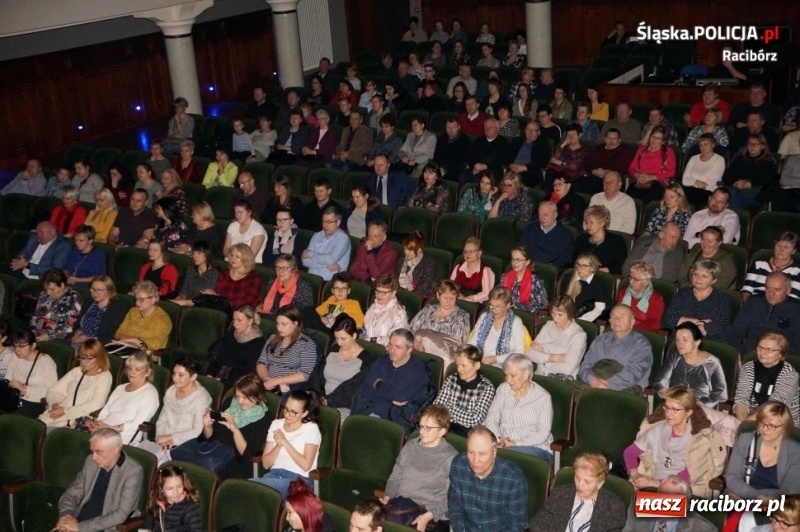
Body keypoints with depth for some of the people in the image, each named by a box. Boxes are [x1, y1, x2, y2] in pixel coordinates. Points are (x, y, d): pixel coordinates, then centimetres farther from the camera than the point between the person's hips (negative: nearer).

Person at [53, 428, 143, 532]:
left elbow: (121, 515, -17)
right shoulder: (91, 461, 5)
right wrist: (65, 516, -8)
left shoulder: (133, 471, -12)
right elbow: (71, 495, 12)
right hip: (76, 524, 5)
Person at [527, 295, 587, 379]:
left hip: (563, 380, -4)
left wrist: (543, 357, -7)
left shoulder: (578, 335, -7)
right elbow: (530, 353, 0)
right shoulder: (548, 326, 9)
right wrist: (554, 357, -10)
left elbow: (568, 368, -18)